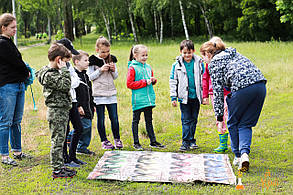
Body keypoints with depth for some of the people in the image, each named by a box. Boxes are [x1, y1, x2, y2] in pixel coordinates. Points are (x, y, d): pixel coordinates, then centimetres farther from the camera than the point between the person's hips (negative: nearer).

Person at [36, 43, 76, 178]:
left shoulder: (55, 72, 13)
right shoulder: (49, 74, -18)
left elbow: (65, 86, 21)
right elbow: (65, 85, -25)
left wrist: (63, 70, 13)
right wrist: (64, 70, -19)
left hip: (62, 111, 10)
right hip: (56, 111, -10)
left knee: (60, 140, 15)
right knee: (57, 140, -4)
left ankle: (60, 166, 24)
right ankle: (57, 170, 3)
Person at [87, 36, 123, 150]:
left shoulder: (112, 59, 9)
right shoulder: (93, 60, -4)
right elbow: (90, 77, -5)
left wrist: (113, 70, -7)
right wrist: (100, 70, -15)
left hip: (111, 93, 3)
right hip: (99, 94, -3)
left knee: (114, 118, 4)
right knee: (101, 119, 4)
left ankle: (117, 139, 18)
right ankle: (104, 141, 14)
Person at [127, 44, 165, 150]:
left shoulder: (148, 67, 12)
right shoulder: (132, 68, -8)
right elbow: (129, 84, -13)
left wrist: (153, 80, -1)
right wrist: (144, 82, -15)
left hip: (149, 98, 6)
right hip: (138, 99, -6)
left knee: (149, 120, 13)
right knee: (136, 120, 5)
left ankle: (153, 141, 18)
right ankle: (136, 142, 13)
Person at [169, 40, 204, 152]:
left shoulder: (199, 62, 1)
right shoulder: (177, 65, -1)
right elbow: (173, 81, 4)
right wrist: (173, 97, 0)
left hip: (196, 96, 1)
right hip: (184, 96, -1)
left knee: (194, 119, 11)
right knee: (186, 120, -2)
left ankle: (191, 140, 22)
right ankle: (186, 142, 1)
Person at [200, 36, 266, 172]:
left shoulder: (214, 62, 7)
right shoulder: (233, 53, 30)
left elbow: (218, 90, 2)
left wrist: (219, 116, 6)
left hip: (242, 88, -7)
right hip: (260, 85, 7)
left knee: (233, 123, 16)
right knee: (245, 124, 14)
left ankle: (238, 156, 22)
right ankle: (244, 153, -5)